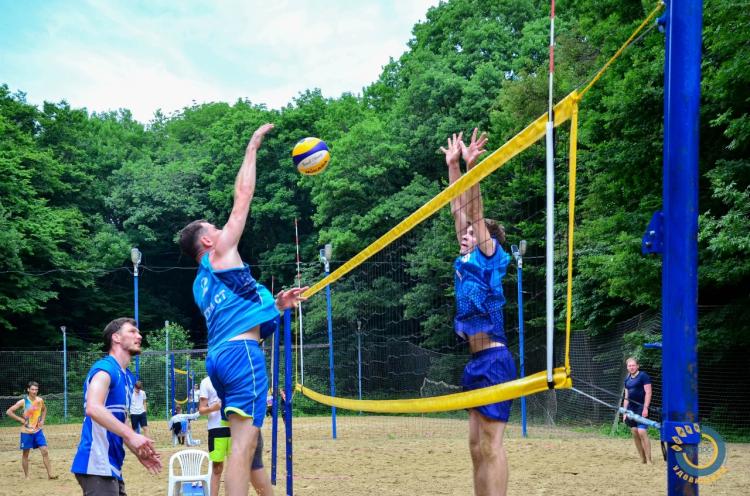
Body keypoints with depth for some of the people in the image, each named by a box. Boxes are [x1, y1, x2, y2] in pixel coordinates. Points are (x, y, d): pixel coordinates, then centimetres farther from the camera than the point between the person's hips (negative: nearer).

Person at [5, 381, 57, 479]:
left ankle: (50, 474, -2)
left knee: (45, 451, -4)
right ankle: (26, 476, 16)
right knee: (25, 454, 6)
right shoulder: (23, 402, -12)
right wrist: (21, 420, -15)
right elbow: (9, 412, -13)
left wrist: (42, 420, 7)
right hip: (26, 431, -3)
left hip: (38, 430, 3)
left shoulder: (40, 400, 0)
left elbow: (44, 409, 22)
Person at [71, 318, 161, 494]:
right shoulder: (105, 368, -11)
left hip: (112, 466, 10)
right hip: (97, 465, -10)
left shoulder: (128, 377, 18)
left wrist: (138, 453, 16)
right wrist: (132, 436, -33)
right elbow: (93, 408, -28)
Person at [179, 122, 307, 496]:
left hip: (219, 354, 9)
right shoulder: (220, 253, 4)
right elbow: (243, 196, 6)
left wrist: (276, 305, 25)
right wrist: (252, 148, 14)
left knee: (242, 442, 9)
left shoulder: (201, 283, 27)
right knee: (244, 442, -14)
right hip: (241, 351, -9)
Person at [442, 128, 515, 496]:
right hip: (477, 362, 8)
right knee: (477, 446, 8)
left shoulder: (491, 258, -2)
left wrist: (471, 165, -17)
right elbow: (458, 209, 19)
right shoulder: (467, 261, 16)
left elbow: (475, 213, -12)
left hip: (494, 361, -8)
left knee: (491, 445, -9)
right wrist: (453, 165, 20)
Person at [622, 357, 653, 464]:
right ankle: (642, 459, 10)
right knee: (635, 434, 4)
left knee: (642, 432, -15)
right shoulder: (627, 379, 16)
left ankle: (648, 460, -13)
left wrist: (645, 408, -18)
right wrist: (624, 411, 15)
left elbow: (648, 392, -11)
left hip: (641, 407, -7)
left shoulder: (643, 376, -5)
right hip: (631, 408, 7)